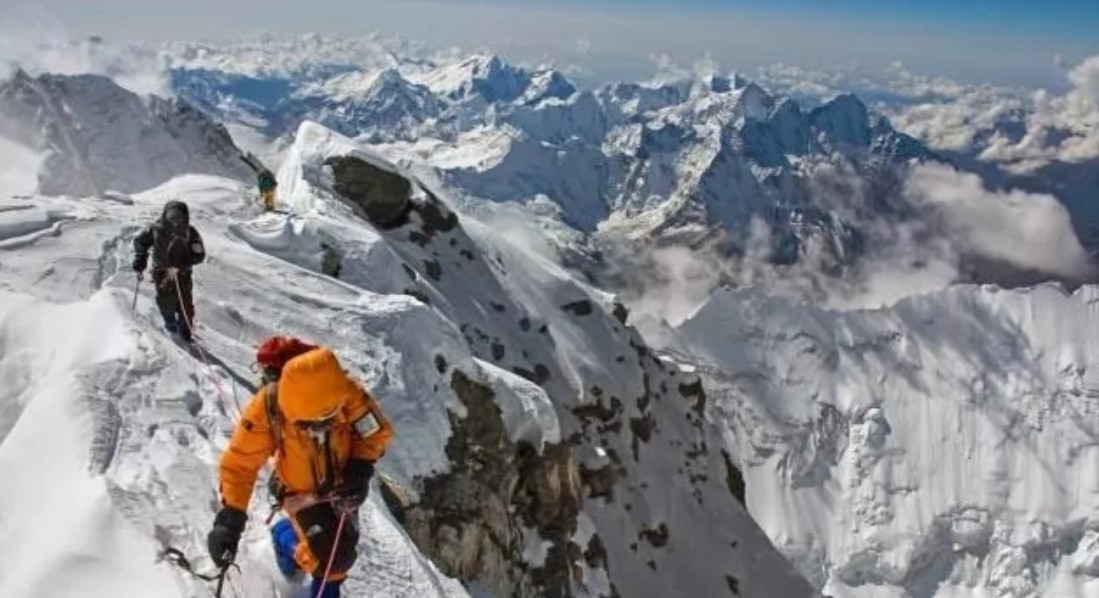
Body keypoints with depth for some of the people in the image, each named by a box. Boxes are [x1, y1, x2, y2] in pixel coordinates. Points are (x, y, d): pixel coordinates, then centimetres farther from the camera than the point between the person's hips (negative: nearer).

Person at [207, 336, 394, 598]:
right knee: (330, 558, -14)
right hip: (302, 492, -3)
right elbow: (240, 464, -25)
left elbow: (377, 431, -14)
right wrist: (230, 519, -33)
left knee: (343, 551, 20)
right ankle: (287, 538, 20)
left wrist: (360, 468, -30)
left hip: (342, 486, 3)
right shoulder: (267, 408, -34)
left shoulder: (347, 392, -30)